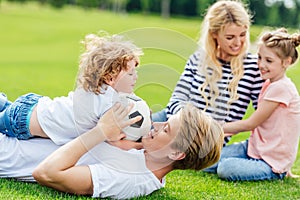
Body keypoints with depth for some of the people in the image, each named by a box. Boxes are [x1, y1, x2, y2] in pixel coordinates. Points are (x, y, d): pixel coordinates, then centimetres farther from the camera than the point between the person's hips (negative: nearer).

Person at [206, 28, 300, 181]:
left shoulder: (281, 88, -20)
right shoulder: (269, 83, 10)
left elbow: (251, 123, -17)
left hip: (273, 161, -8)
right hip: (254, 146, 8)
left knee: (226, 169, -29)